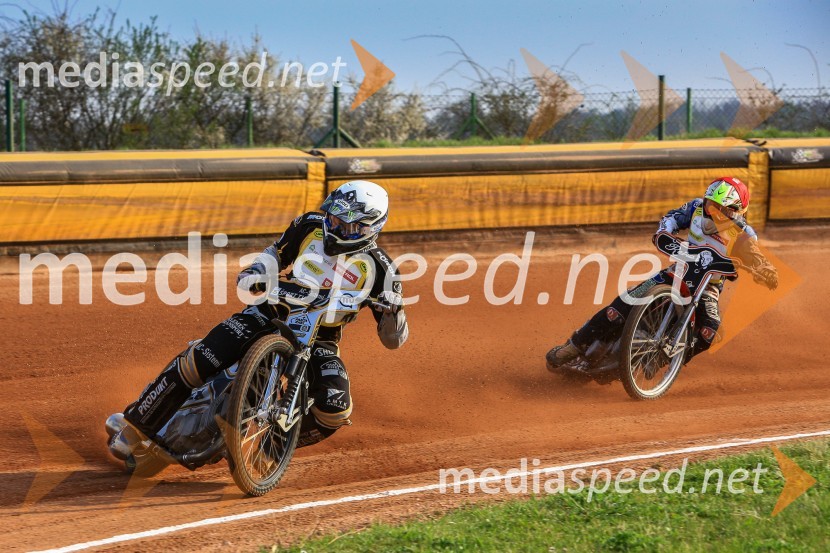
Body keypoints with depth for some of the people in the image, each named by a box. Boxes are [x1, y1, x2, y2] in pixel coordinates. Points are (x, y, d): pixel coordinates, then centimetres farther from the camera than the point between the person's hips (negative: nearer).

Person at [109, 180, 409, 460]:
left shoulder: (377, 267, -8)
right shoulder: (311, 225, -2)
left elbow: (393, 339, -6)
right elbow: (277, 253, 18)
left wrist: (394, 310, -28)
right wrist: (256, 272, -4)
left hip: (320, 338, -1)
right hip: (275, 310, 1)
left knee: (335, 409, -29)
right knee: (200, 361, -21)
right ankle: (135, 424, -5)